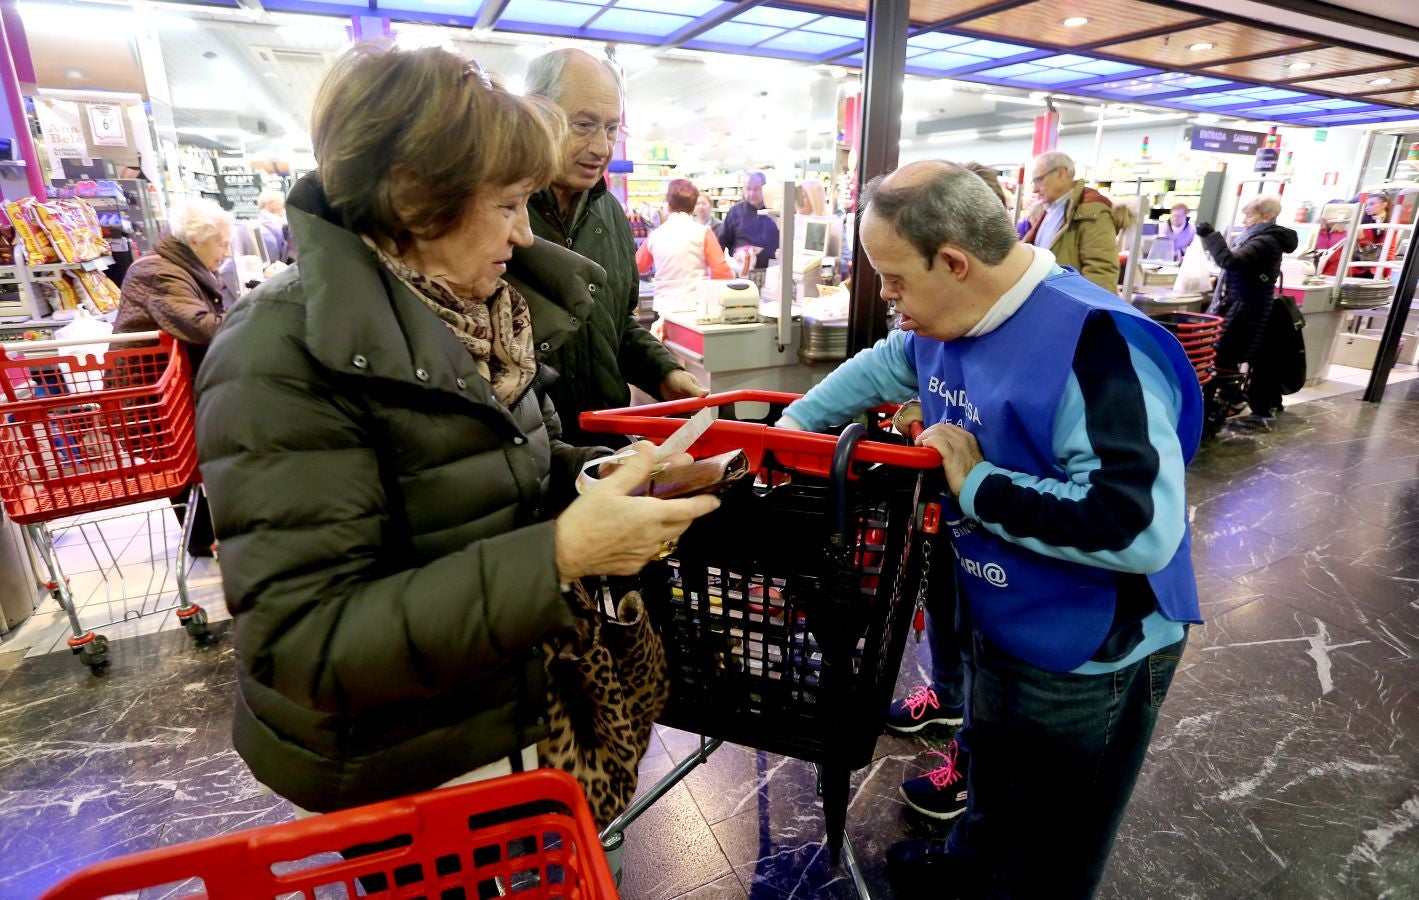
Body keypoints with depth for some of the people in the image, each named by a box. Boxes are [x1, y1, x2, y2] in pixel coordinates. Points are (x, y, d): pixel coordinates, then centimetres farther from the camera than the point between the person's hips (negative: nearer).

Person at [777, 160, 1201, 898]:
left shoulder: (1094, 342, -32)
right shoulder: (948, 321, -4)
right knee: (991, 785, 35)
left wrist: (977, 485, -30)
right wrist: (793, 424, 11)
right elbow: (881, 368, 16)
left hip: (1087, 662, -8)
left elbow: (1142, 527, -38)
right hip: (993, 626, 8)